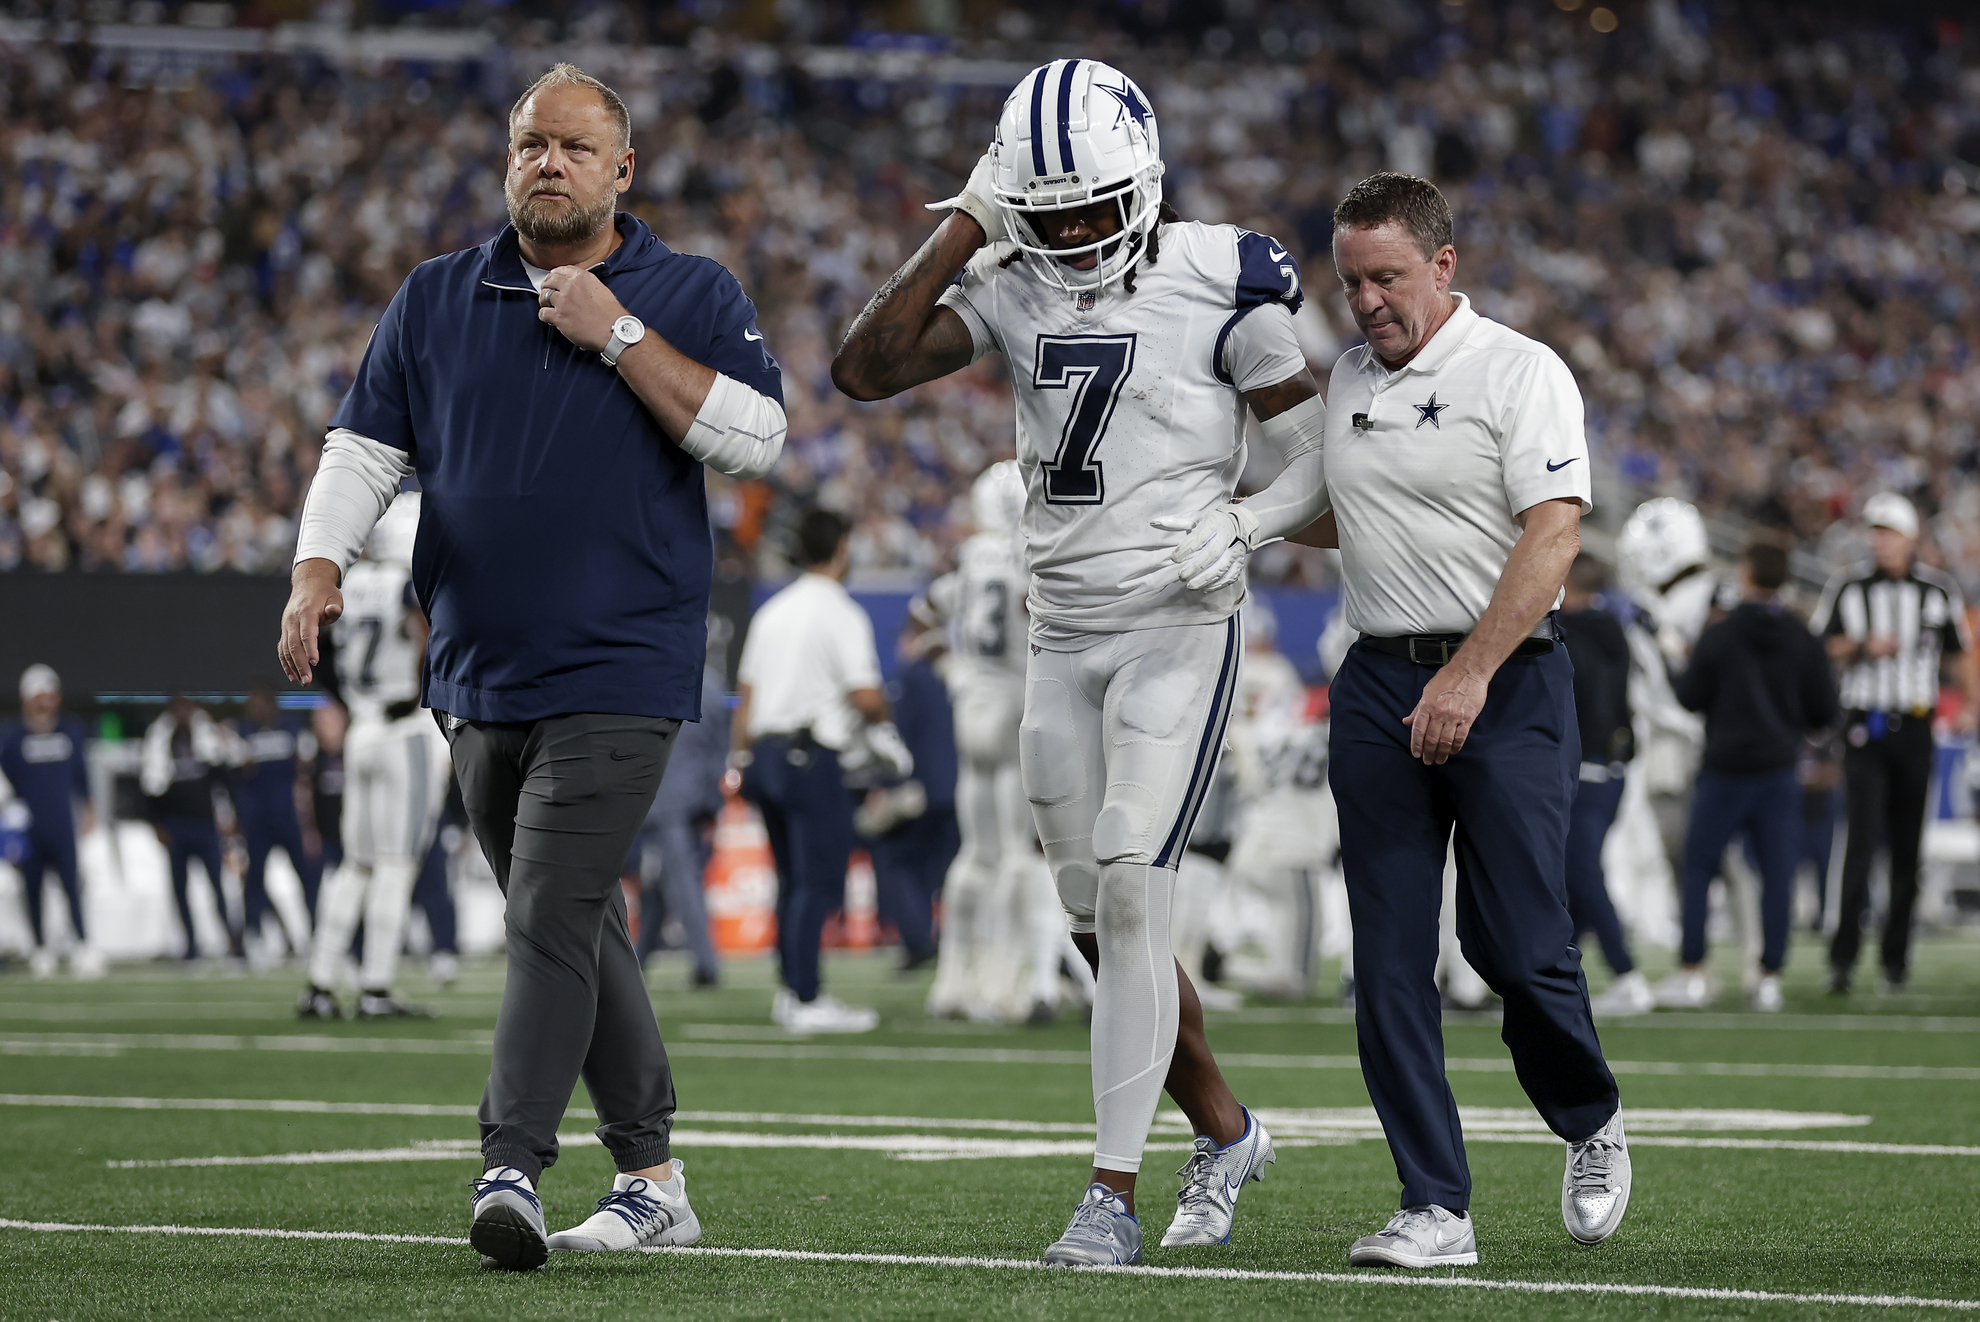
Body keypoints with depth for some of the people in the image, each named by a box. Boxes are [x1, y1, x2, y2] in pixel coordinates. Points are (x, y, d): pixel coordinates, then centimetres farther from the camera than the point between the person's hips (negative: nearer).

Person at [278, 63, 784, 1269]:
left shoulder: (692, 297, 1)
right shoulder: (437, 301, 10)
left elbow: (755, 440, -12)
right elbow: (366, 450, 9)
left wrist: (621, 335, -14)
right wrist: (318, 568, -8)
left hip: (619, 676, -5)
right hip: (481, 674, 5)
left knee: (554, 918, -15)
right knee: (580, 931, 11)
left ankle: (512, 1172, -17)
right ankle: (651, 1176, 19)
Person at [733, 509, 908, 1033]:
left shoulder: (771, 612, 14)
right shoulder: (842, 614, -9)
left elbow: (746, 694, 15)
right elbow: (866, 696, -16)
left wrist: (740, 762, 19)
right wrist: (882, 726, 5)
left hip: (764, 753, 8)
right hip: (812, 759, -8)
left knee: (794, 881, 15)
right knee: (819, 881, -6)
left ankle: (792, 992, 18)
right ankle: (805, 1000, -10)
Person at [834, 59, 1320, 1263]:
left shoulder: (1219, 284, -9)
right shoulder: (1010, 289, 4)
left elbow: (1321, 460, -4)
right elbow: (865, 371, -7)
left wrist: (1250, 524, -23)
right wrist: (962, 231, -9)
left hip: (1179, 632, -6)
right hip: (1061, 634, 6)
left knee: (1129, 898, -14)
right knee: (1098, 916, 9)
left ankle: (1115, 1191, -10)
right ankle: (1226, 1132, 28)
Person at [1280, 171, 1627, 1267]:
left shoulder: (1520, 374, -7)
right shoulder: (1348, 384, 14)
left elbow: (1552, 538, -17)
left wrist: (1469, 675, -23)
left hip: (1504, 680, -6)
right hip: (1380, 685, 6)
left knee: (1516, 943, -8)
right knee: (1390, 960, -1)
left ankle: (1591, 1122, 22)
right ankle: (1436, 1208, 2)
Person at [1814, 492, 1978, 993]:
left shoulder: (1939, 590, 5)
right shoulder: (1848, 586, 2)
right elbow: (1823, 648, 5)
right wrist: (1863, 646, -14)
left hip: (1914, 727, 2)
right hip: (1864, 726, -2)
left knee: (1907, 848, 5)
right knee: (1861, 839, -13)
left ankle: (1896, 957, 14)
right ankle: (1843, 956, -14)